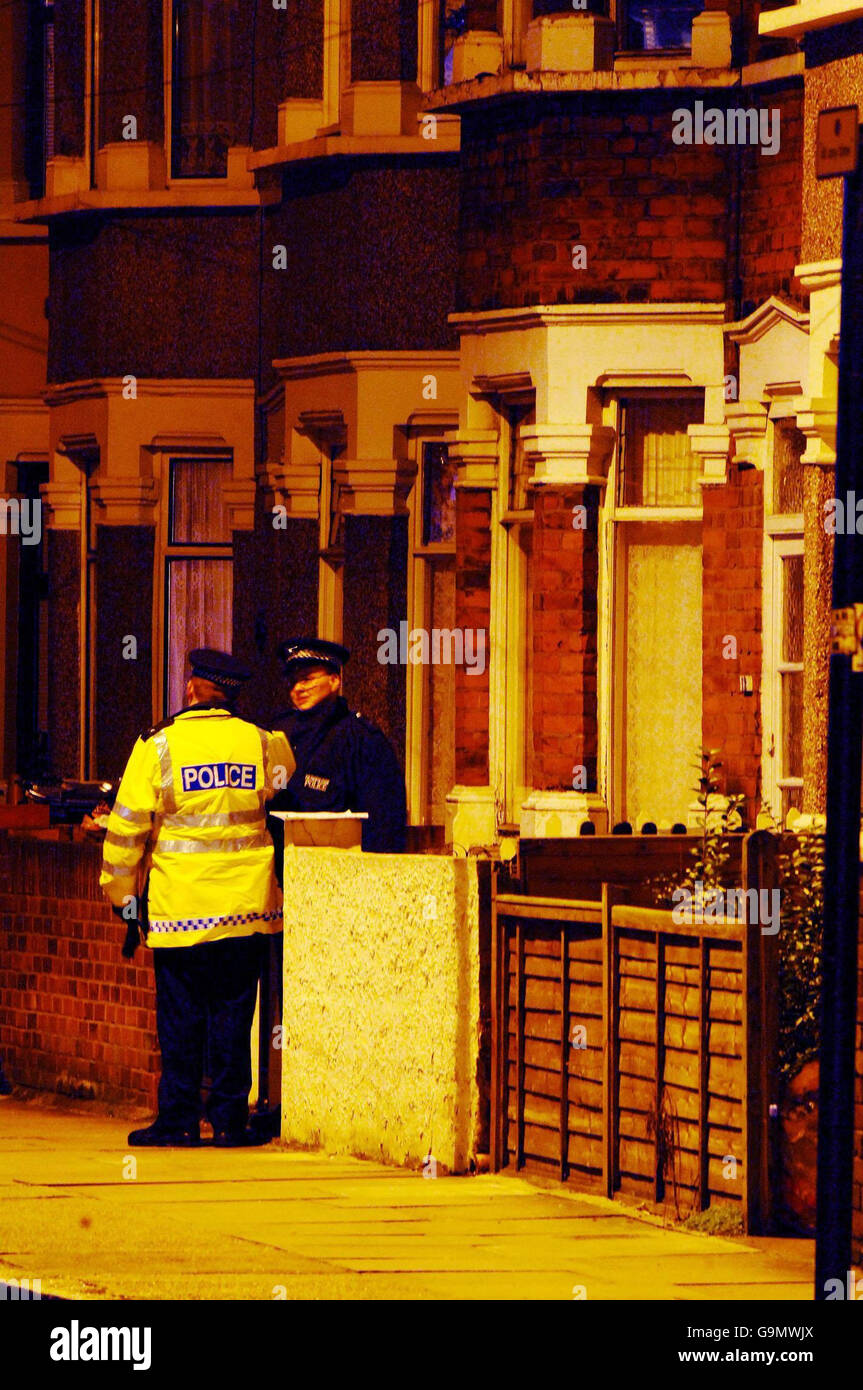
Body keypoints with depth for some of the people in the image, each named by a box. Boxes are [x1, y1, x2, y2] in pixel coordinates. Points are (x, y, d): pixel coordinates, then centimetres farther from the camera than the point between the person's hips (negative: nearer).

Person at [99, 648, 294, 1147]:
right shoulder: (260, 742, 3)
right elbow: (288, 778, 26)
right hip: (246, 902, 3)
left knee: (180, 1017, 3)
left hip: (181, 902, -2)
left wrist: (121, 891, 8)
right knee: (233, 1015, 7)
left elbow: (128, 826, -3)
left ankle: (179, 1119, 3)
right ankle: (230, 1119, 6)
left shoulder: (160, 746, -5)